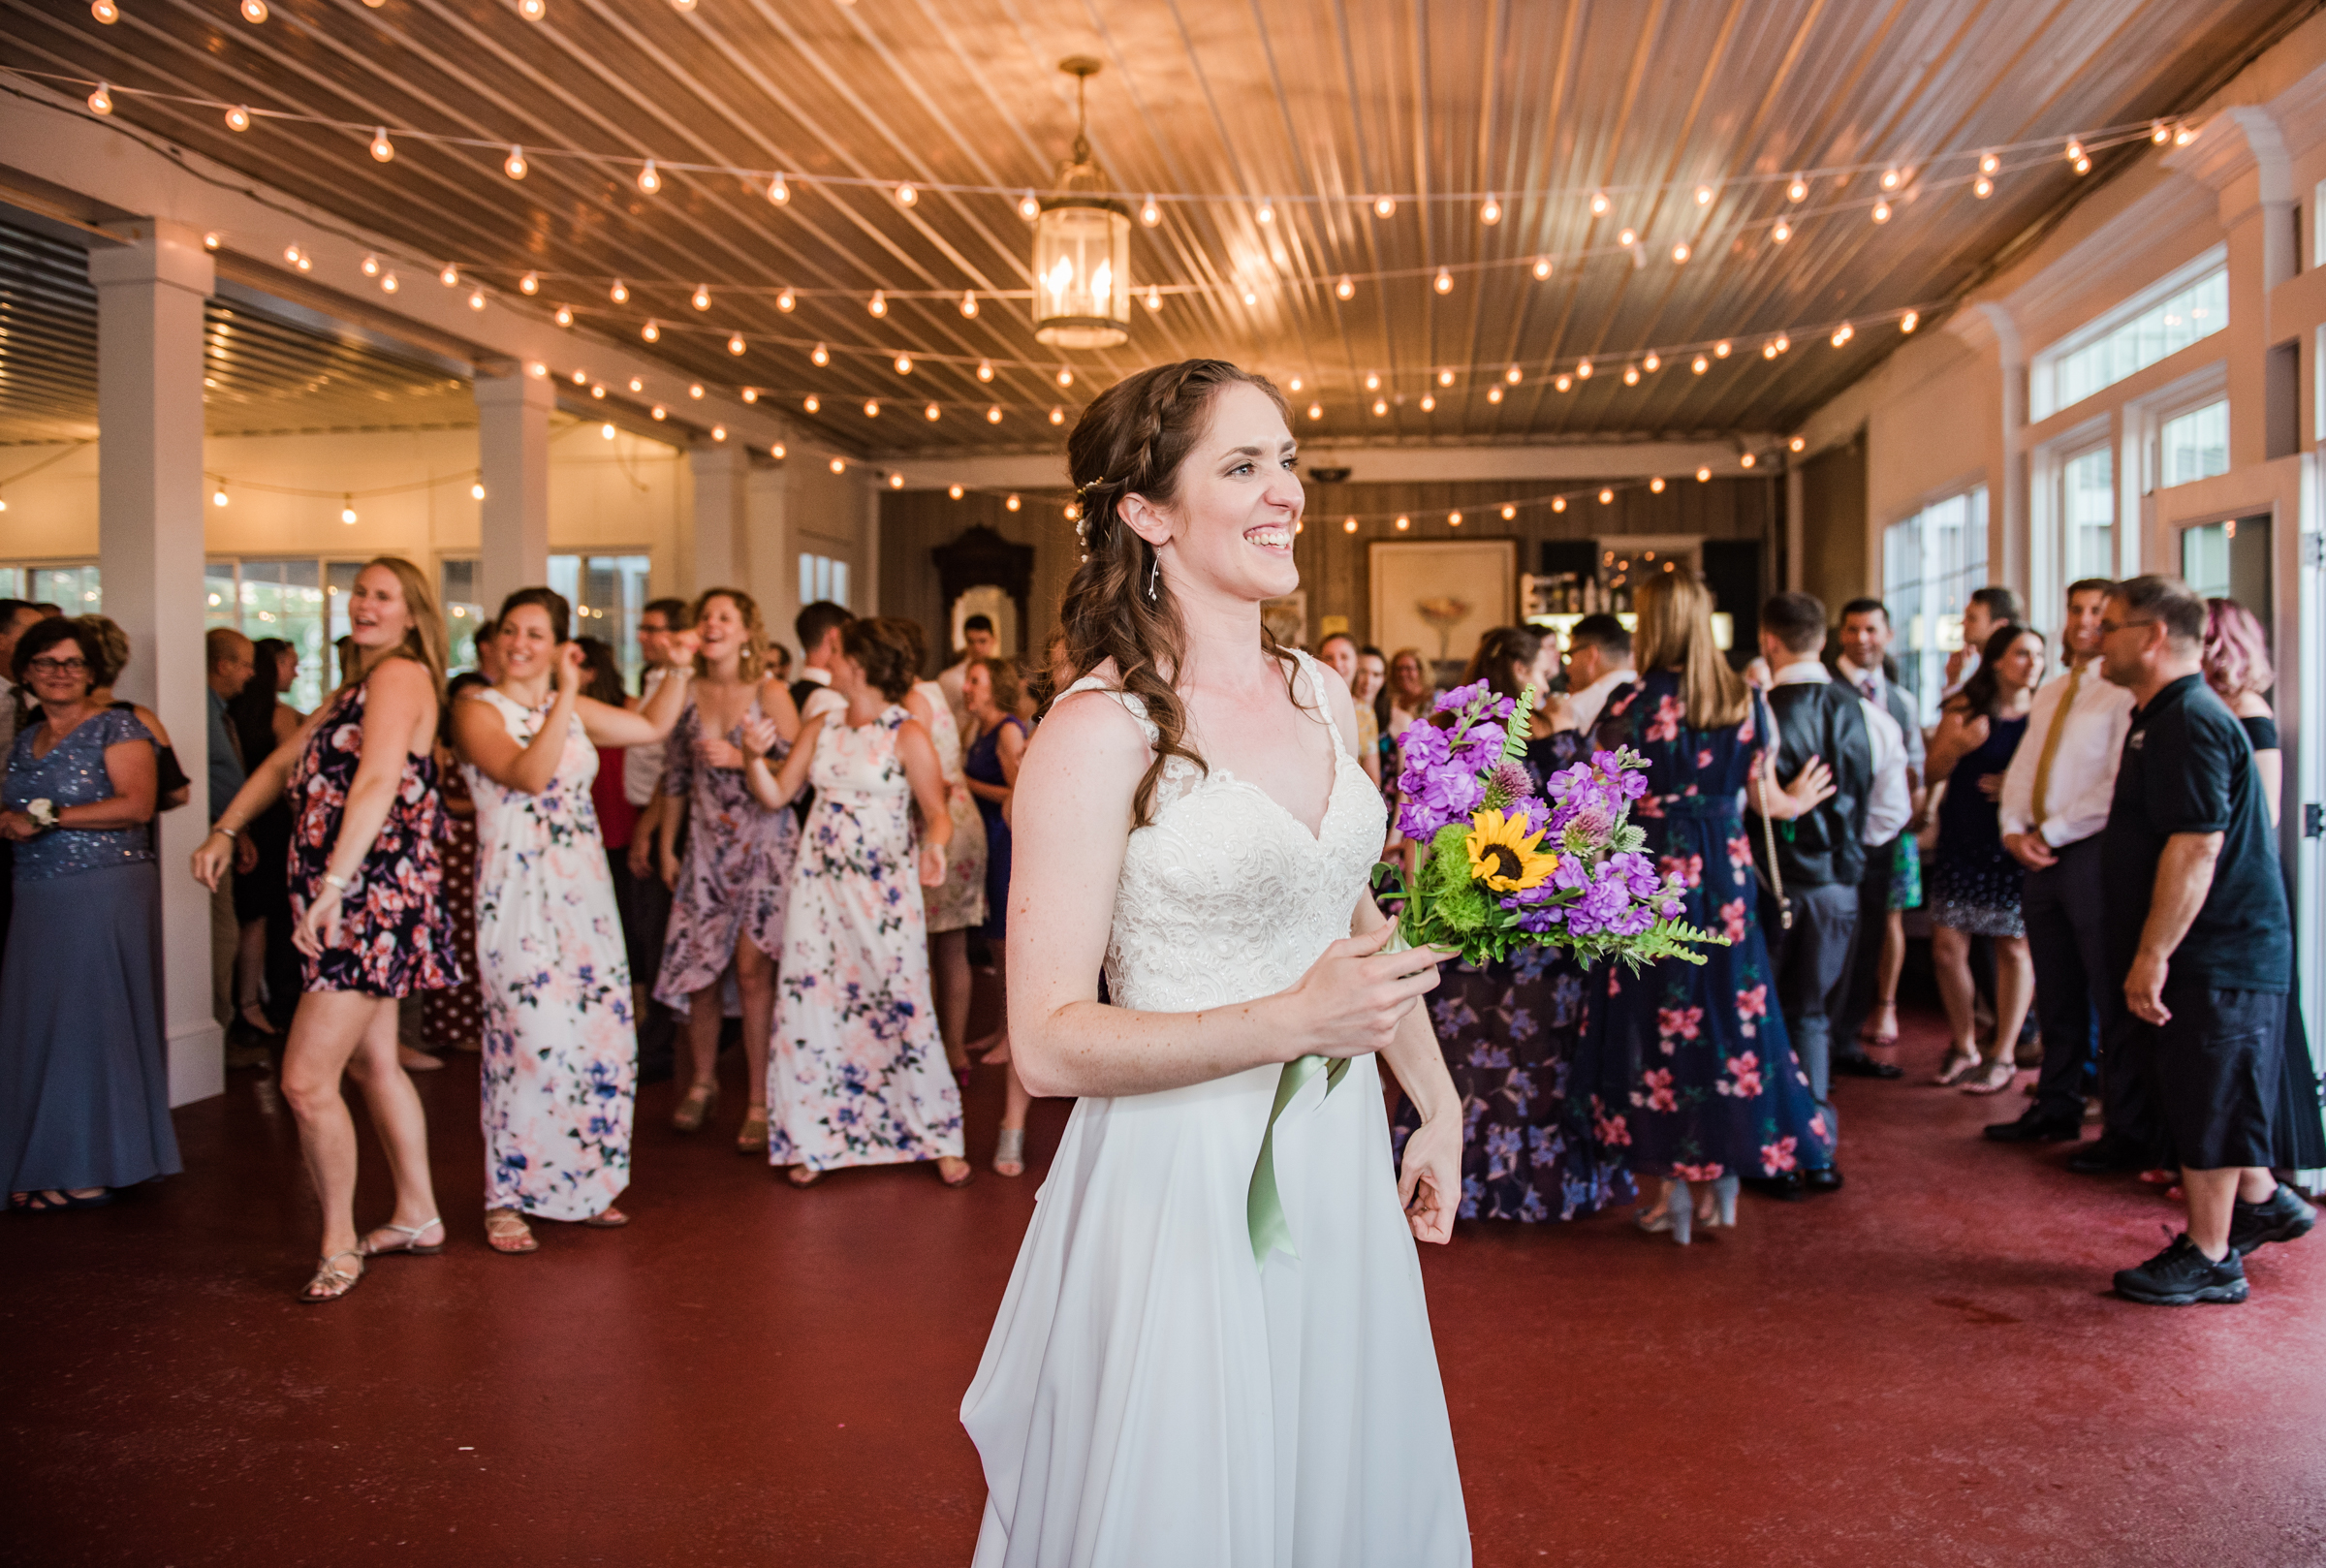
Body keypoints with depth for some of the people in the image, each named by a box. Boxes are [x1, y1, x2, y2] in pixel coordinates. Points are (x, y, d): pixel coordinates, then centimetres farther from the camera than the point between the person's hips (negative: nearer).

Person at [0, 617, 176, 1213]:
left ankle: (91, 1169, 6)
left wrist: (48, 818, -15)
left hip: (106, 891, -6)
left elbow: (136, 804, -15)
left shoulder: (117, 728, -4)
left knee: (91, 1023, -2)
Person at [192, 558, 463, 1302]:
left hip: (375, 900, -10)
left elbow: (377, 784, -25)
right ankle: (417, 1216, 27)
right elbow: (285, 763, 24)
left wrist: (334, 886, -33)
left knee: (306, 1080, -10)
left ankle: (339, 1240, 4)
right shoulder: (355, 688, 19)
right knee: (372, 1064, 16)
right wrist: (225, 832, 13)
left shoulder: (400, 675, -12)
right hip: (356, 906, 10)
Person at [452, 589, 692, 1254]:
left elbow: (654, 726, 23)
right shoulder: (477, 710, -4)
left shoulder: (573, 710, 13)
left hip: (585, 891, 6)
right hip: (518, 893, -6)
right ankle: (507, 1199, 1)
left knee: (605, 1035, 5)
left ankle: (582, 1185, 19)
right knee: (532, 1038, -12)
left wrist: (681, 667, 15)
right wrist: (565, 697, -20)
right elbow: (529, 776, -19)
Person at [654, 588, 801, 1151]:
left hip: (763, 842, -4)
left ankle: (759, 1101, 3)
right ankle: (702, 1082, 25)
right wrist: (666, 846, 14)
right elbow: (676, 777, 13)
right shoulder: (687, 693, 7)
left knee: (752, 968, -6)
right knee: (698, 965, 4)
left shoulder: (769, 694, -5)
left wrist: (739, 759, -18)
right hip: (706, 845, 4)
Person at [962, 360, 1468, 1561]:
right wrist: (1296, 1022, -26)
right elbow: (1049, 1042, -20)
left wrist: (1437, 1102, 20)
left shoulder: (1321, 694, 4)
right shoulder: (1100, 729, -17)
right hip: (1183, 1183, -6)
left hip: (1336, 1166, 7)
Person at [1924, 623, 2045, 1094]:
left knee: (2014, 948, 2)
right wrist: (1958, 743, -17)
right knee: (1947, 946, -1)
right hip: (1963, 843, 1)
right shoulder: (1965, 708, 3)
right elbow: (1934, 772, 2)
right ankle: (1963, 1044, 19)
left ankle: (2004, 1056, 15)